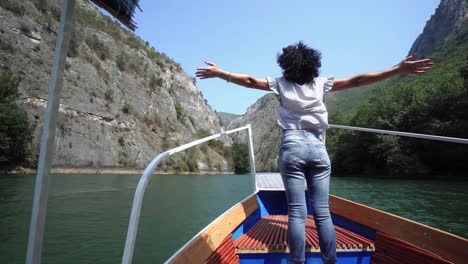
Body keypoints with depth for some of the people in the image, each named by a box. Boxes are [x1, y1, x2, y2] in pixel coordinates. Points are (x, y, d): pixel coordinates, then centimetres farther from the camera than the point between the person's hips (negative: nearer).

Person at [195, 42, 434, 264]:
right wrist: (399, 69, 10)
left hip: (292, 147, -1)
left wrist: (219, 73, 15)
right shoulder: (321, 84, 9)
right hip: (317, 147, 2)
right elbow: (357, 81, 6)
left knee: (297, 212, -2)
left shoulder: (281, 84, 7)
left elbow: (250, 81, 6)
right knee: (322, 211, 5)